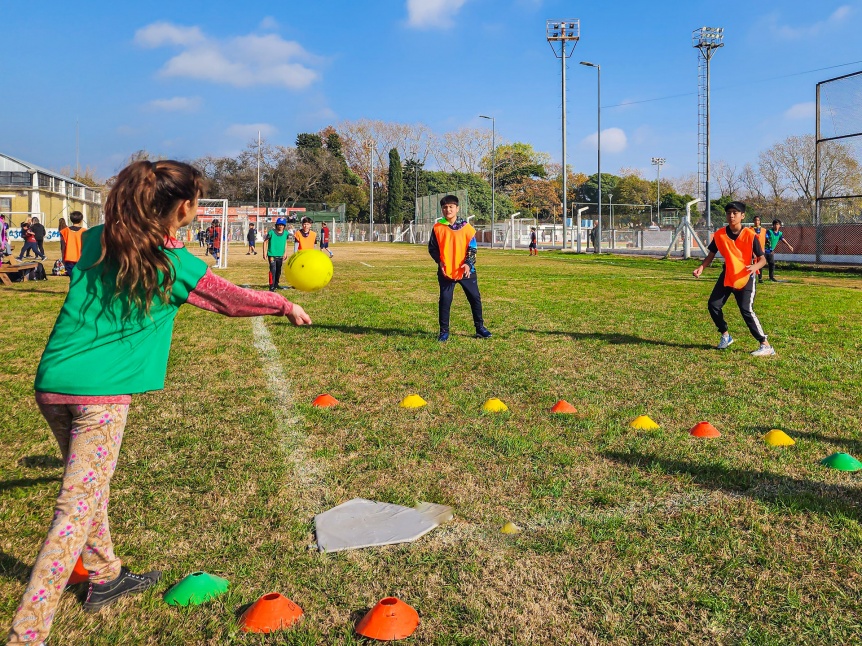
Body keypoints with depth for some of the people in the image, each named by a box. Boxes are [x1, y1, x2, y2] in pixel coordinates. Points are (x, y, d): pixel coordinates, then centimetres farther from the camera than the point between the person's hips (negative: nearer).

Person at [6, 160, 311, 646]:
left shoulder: (95, 241, 7)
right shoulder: (178, 266, -6)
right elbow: (234, 300, 8)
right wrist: (288, 307, 22)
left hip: (52, 384, 7)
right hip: (101, 392, -7)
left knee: (89, 487, 23)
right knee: (77, 508, -1)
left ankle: (106, 578, 41)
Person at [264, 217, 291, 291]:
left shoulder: (285, 233, 1)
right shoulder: (272, 232, -10)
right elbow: (265, 241, -2)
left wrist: (285, 253, 14)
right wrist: (264, 253, -5)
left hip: (280, 255, 5)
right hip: (272, 255, -5)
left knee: (278, 271, 17)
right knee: (273, 270, -15)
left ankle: (276, 284, 36)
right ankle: (271, 287, -14)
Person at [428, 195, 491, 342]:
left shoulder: (466, 226, -1)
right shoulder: (438, 227, -1)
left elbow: (472, 248, 1)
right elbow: (432, 248, 5)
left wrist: (469, 264, -13)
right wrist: (439, 261, -9)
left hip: (465, 270, 1)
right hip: (446, 271, 0)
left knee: (475, 298, 6)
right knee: (445, 301, 0)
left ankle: (480, 328, 20)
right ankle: (444, 332, 10)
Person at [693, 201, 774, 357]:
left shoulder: (750, 235, -15)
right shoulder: (719, 235, -6)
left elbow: (762, 259, -12)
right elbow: (711, 254, 5)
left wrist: (755, 266, -34)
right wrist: (701, 268, -13)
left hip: (745, 278, -5)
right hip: (727, 276, 5)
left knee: (746, 310, -15)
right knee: (713, 305, 1)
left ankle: (766, 346, -8)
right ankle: (725, 336, 24)